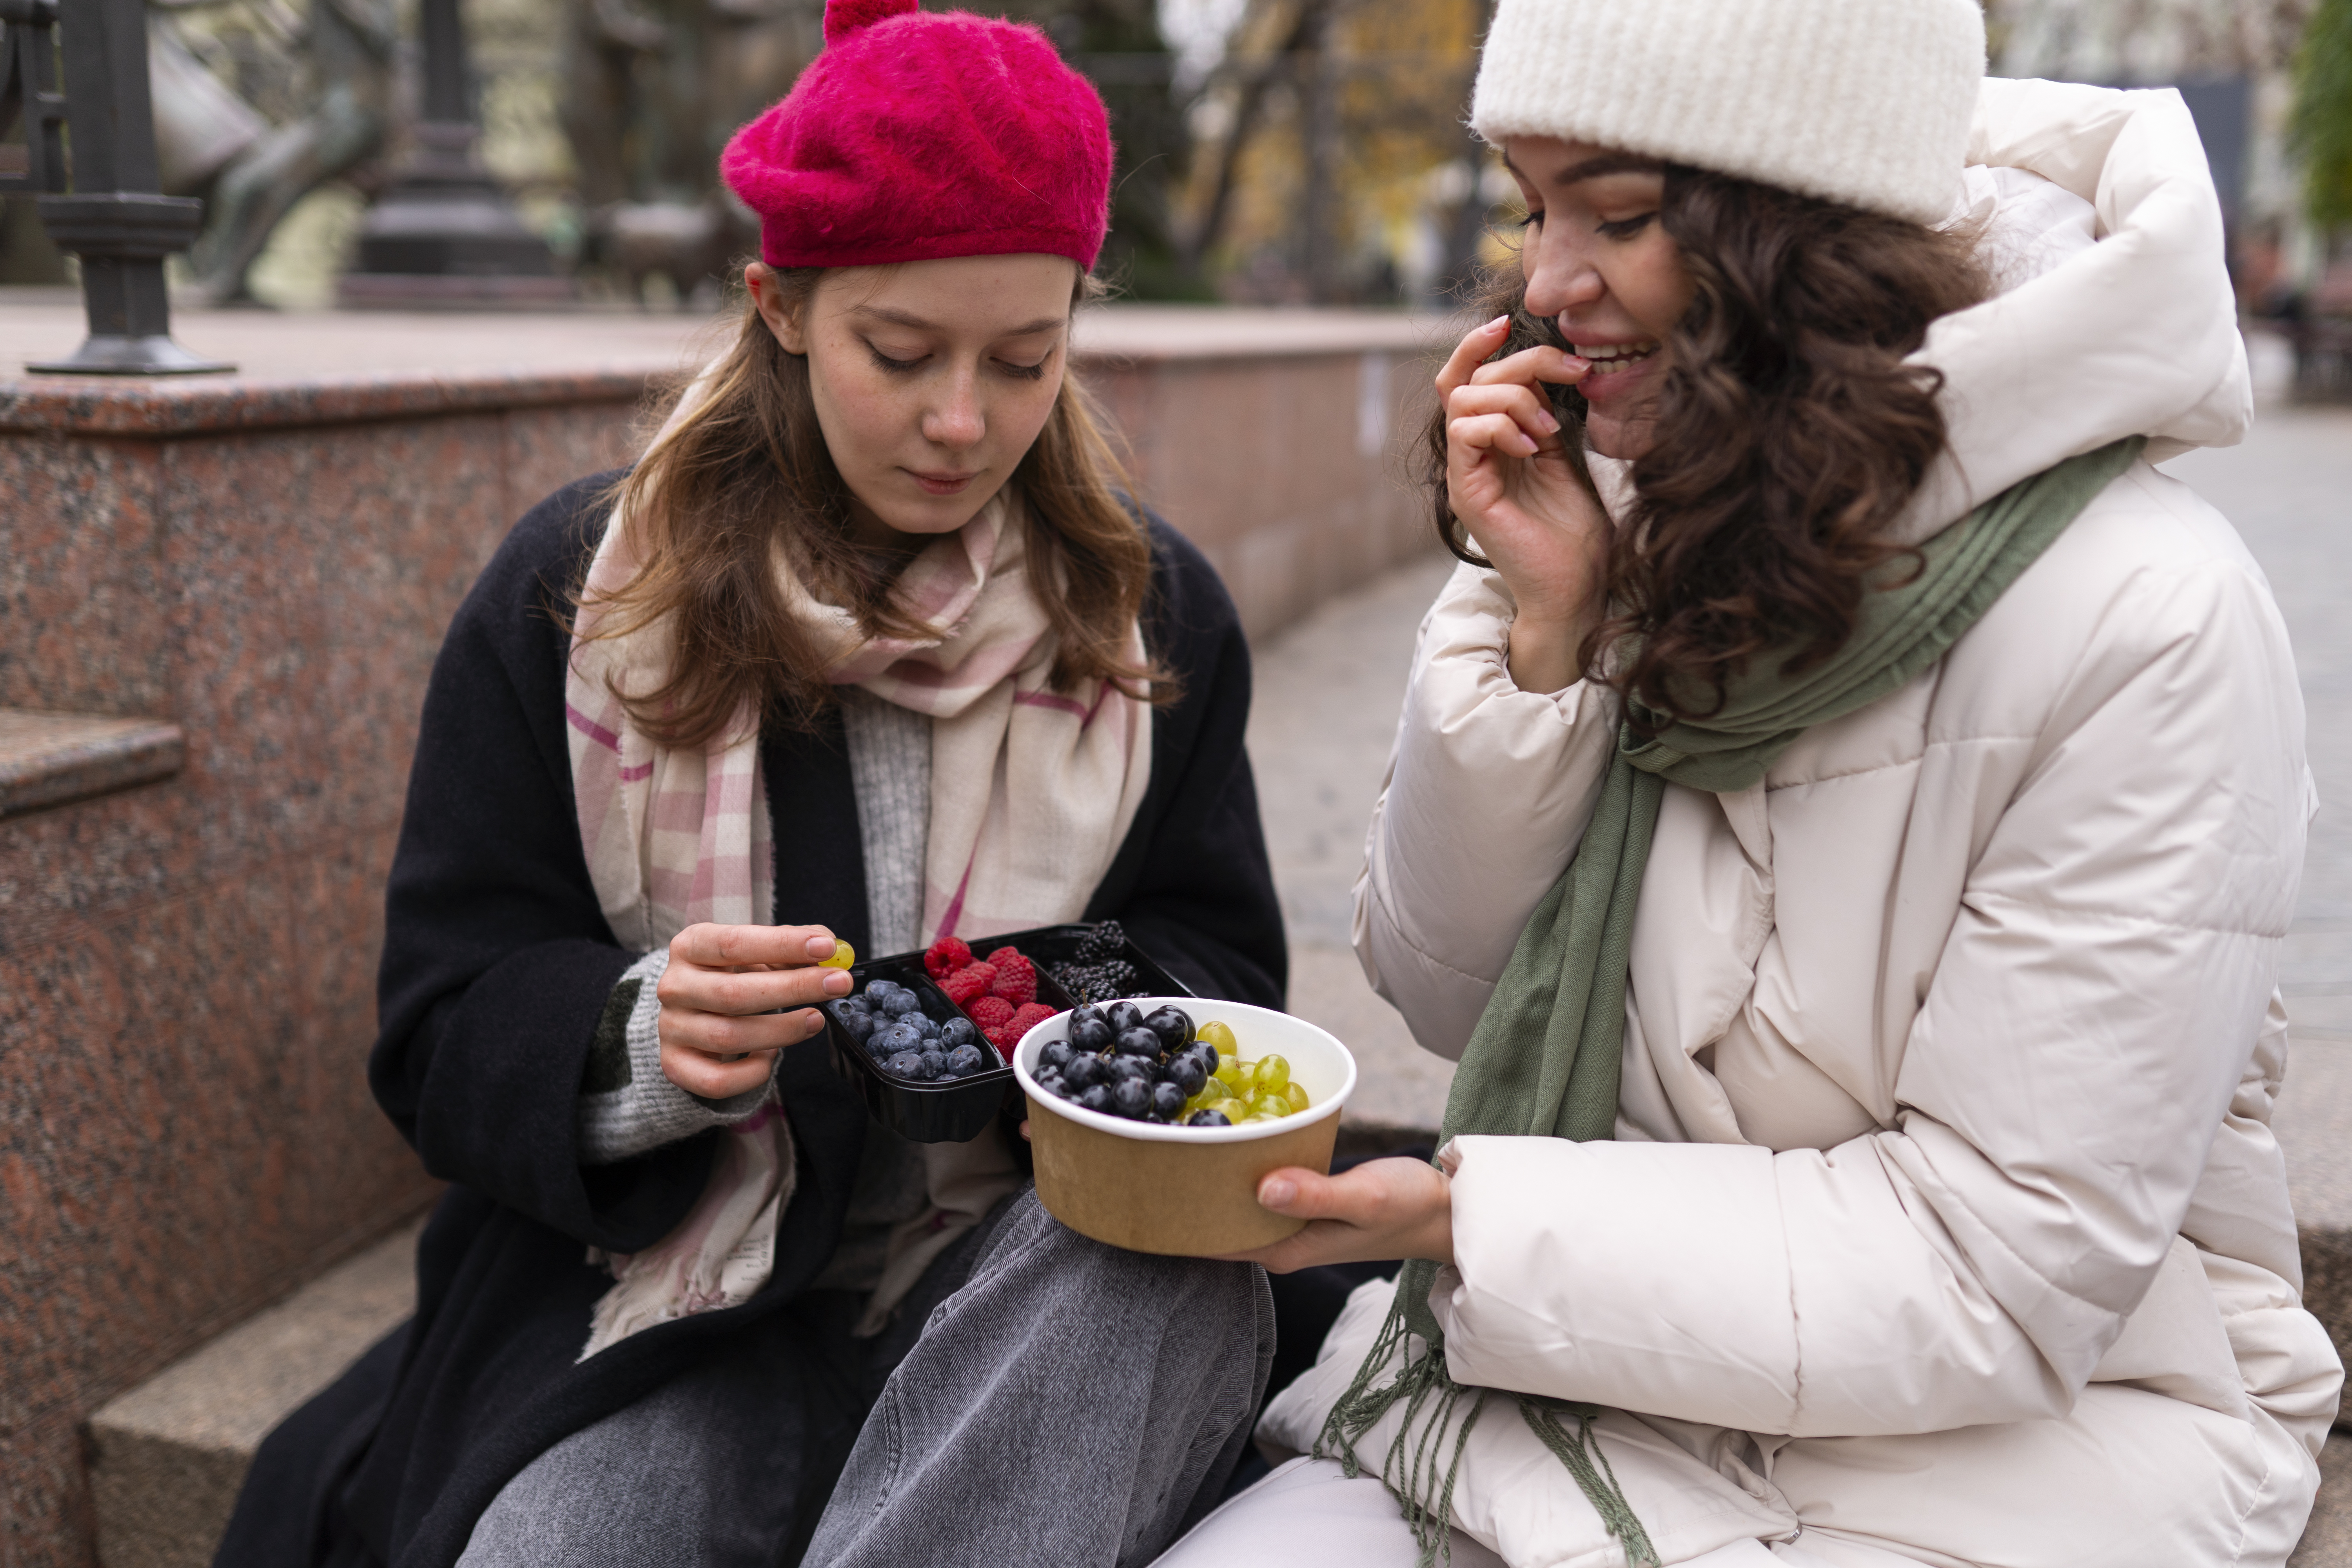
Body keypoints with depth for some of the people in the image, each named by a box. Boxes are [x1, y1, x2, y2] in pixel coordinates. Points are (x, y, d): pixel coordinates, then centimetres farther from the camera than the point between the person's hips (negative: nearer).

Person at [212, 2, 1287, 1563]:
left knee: (1178, 1256, -31)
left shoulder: (1153, 608, 4)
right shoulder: (577, 594, 0)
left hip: (1035, 1271, 2)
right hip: (666, 1280, -1)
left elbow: (1218, 973, 9)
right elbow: (446, 1030, 0)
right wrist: (640, 1035, -23)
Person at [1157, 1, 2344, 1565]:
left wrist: (1476, 1223, -22)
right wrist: (1543, 628, -14)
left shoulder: (2141, 620, -20)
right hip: (1612, 1368, 5)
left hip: (2018, 1434, -4)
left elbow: (2000, 1273, -19)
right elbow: (1453, 998, 0)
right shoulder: (1617, 514, -3)